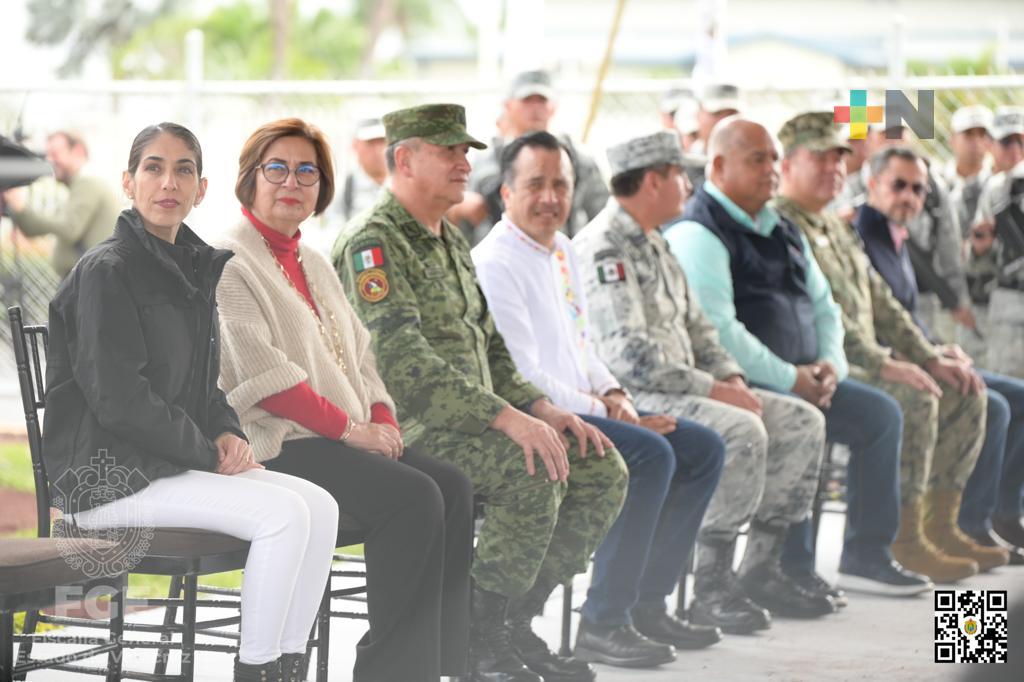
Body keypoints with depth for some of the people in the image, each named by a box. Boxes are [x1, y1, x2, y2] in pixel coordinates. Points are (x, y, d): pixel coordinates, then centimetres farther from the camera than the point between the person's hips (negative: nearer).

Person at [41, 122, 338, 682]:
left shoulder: (191, 269, 16)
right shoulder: (107, 270, -11)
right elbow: (118, 399, -19)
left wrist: (227, 433, 2)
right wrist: (207, 453, -13)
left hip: (174, 463, 9)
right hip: (106, 474, -9)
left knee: (319, 506, -8)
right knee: (282, 514, -24)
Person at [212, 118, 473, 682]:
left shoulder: (313, 264, 23)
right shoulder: (229, 262, -6)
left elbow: (358, 353, 22)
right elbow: (263, 374, -16)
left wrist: (382, 418, 2)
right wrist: (351, 429, -16)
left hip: (348, 439, 8)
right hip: (275, 445, -8)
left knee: (452, 487, -13)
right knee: (413, 497, -25)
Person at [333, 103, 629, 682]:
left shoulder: (452, 242, 20)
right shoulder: (374, 245, -11)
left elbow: (488, 346, 25)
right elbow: (405, 362, -24)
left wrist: (541, 407, 5)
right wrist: (509, 418, -30)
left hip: (470, 424, 9)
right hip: (406, 430, -9)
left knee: (603, 467, -5)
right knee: (534, 471, -31)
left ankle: (517, 620, 1)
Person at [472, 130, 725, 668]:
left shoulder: (561, 251, 17)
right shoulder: (495, 265, -14)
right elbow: (523, 377, -19)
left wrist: (612, 393, 5)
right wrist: (597, 411, -15)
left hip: (580, 409, 10)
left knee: (703, 448, 5)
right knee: (651, 453, -29)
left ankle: (646, 603, 7)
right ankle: (602, 624, -23)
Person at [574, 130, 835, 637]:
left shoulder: (654, 245, 20)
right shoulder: (604, 250, -14)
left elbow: (694, 324, 23)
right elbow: (628, 355, -23)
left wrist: (732, 378, 4)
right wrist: (713, 390, -19)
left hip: (683, 389, 10)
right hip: (631, 398, -10)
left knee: (802, 422, 2)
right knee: (741, 432, -32)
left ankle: (760, 570, 3)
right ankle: (711, 586, -23)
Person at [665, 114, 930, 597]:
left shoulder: (783, 231, 21)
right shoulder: (698, 232, -9)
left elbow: (823, 305, 24)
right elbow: (717, 330, -20)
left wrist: (830, 363, 2)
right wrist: (790, 379, -17)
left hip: (800, 378, 9)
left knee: (881, 413, -2)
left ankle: (867, 556, 3)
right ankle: (790, 570, -24)